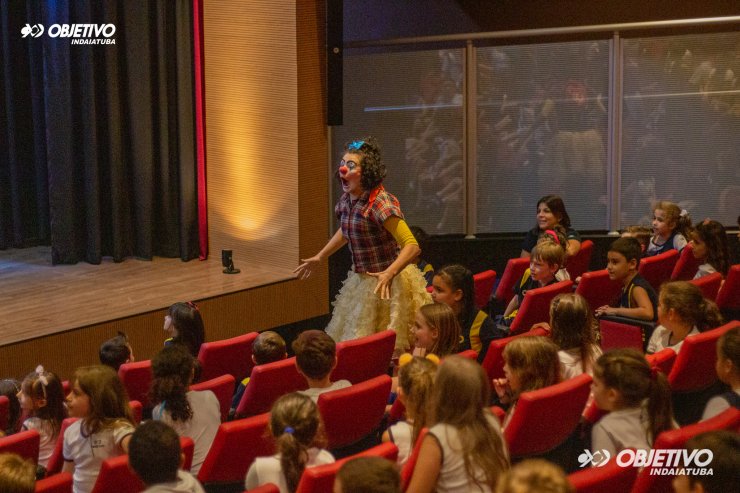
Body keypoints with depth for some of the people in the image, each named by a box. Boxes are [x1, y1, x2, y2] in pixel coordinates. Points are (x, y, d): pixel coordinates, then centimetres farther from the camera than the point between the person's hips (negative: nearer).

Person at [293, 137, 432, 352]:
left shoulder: (380, 203, -22)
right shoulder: (346, 200, 2)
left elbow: (412, 246, -27)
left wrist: (389, 273, -39)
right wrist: (319, 258, 25)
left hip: (389, 284, -8)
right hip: (360, 282, 8)